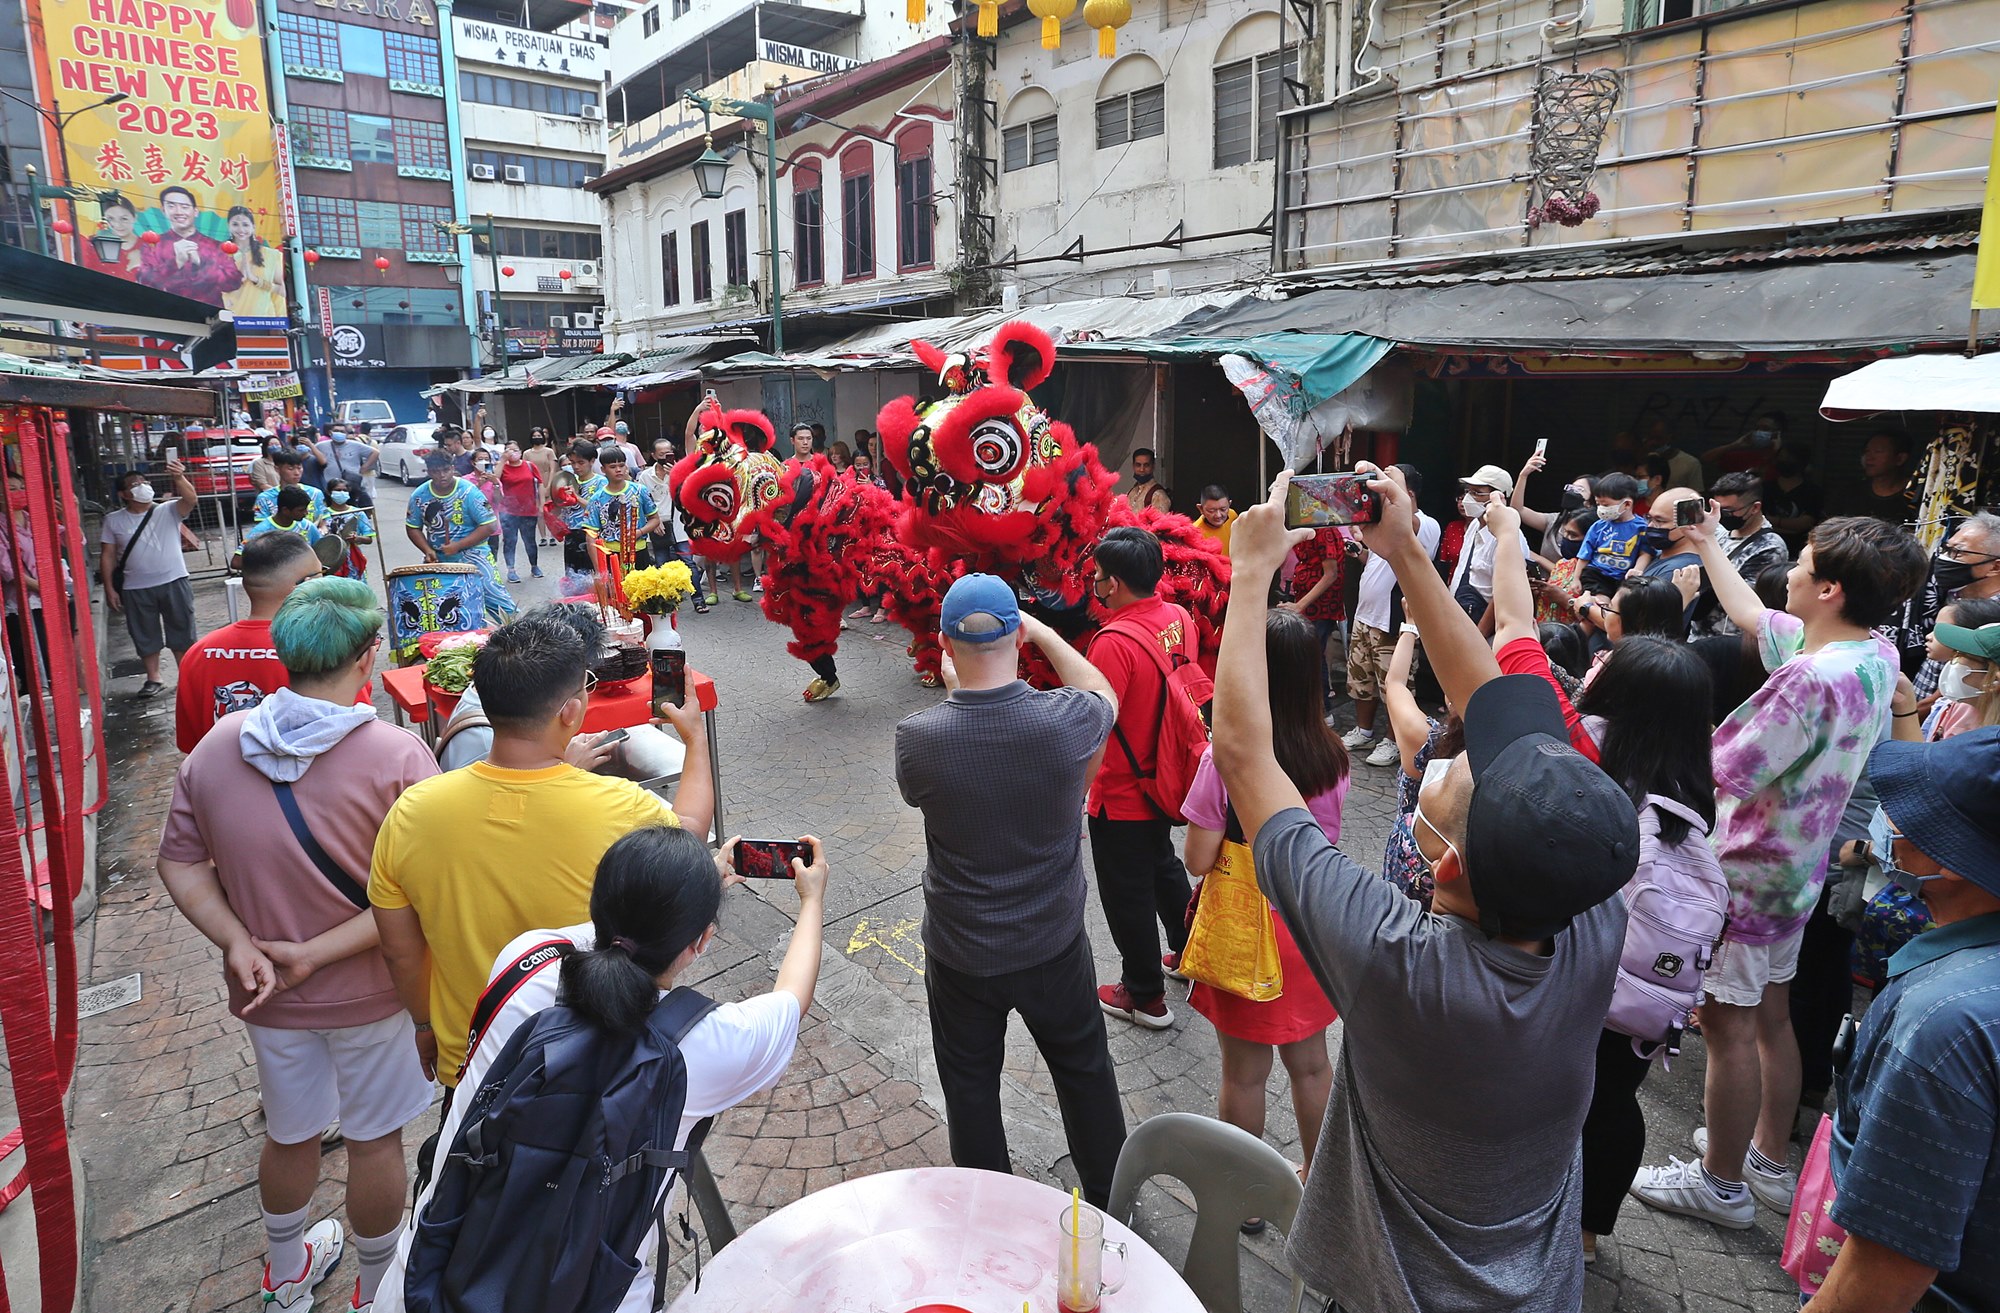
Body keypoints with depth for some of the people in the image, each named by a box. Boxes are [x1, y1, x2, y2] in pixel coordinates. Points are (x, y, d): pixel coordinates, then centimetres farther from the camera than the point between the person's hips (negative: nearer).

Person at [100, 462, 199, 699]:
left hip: (174, 582, -1)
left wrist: (179, 478, -41)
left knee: (182, 633, 8)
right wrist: (109, 588, -1)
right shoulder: (113, 521, 4)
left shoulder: (168, 511, 0)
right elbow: (107, 556, 4)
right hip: (136, 589, 1)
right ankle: (153, 680, 20)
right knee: (146, 636, 9)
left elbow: (189, 499, -21)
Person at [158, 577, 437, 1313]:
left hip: (268, 996, 4)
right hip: (370, 992, -4)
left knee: (289, 1135, 26)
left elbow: (180, 863, -2)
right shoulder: (397, 757, -24)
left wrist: (238, 944, -8)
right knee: (375, 1139, 18)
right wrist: (319, 953, -17)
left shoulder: (215, 746, -10)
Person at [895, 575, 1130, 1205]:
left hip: (960, 955, -1)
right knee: (1084, 1071, 25)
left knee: (970, 1086, 22)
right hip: (1055, 945, 1)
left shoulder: (917, 738, -25)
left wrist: (954, 692, 6)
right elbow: (1105, 695, 2)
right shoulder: (1064, 721, -24)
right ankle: (1110, 1196, 46)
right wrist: (1044, 632, 8)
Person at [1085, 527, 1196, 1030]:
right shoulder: (1180, 618, -5)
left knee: (1127, 893, 10)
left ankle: (1144, 995, 26)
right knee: (1163, 865, 29)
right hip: (1167, 779, 8)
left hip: (1121, 795, -8)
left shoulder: (1114, 641, -28)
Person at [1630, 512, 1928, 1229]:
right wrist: (1709, 545, 21)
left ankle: (1722, 1182, 21)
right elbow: (1753, 616, 14)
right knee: (1771, 1014, 22)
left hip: (1748, 869, -9)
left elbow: (1723, 772, -26)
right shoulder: (1876, 655, 0)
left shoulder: (1810, 678, -30)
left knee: (1727, 1022, 5)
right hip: (1798, 867, 9)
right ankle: (1769, 1160, 38)